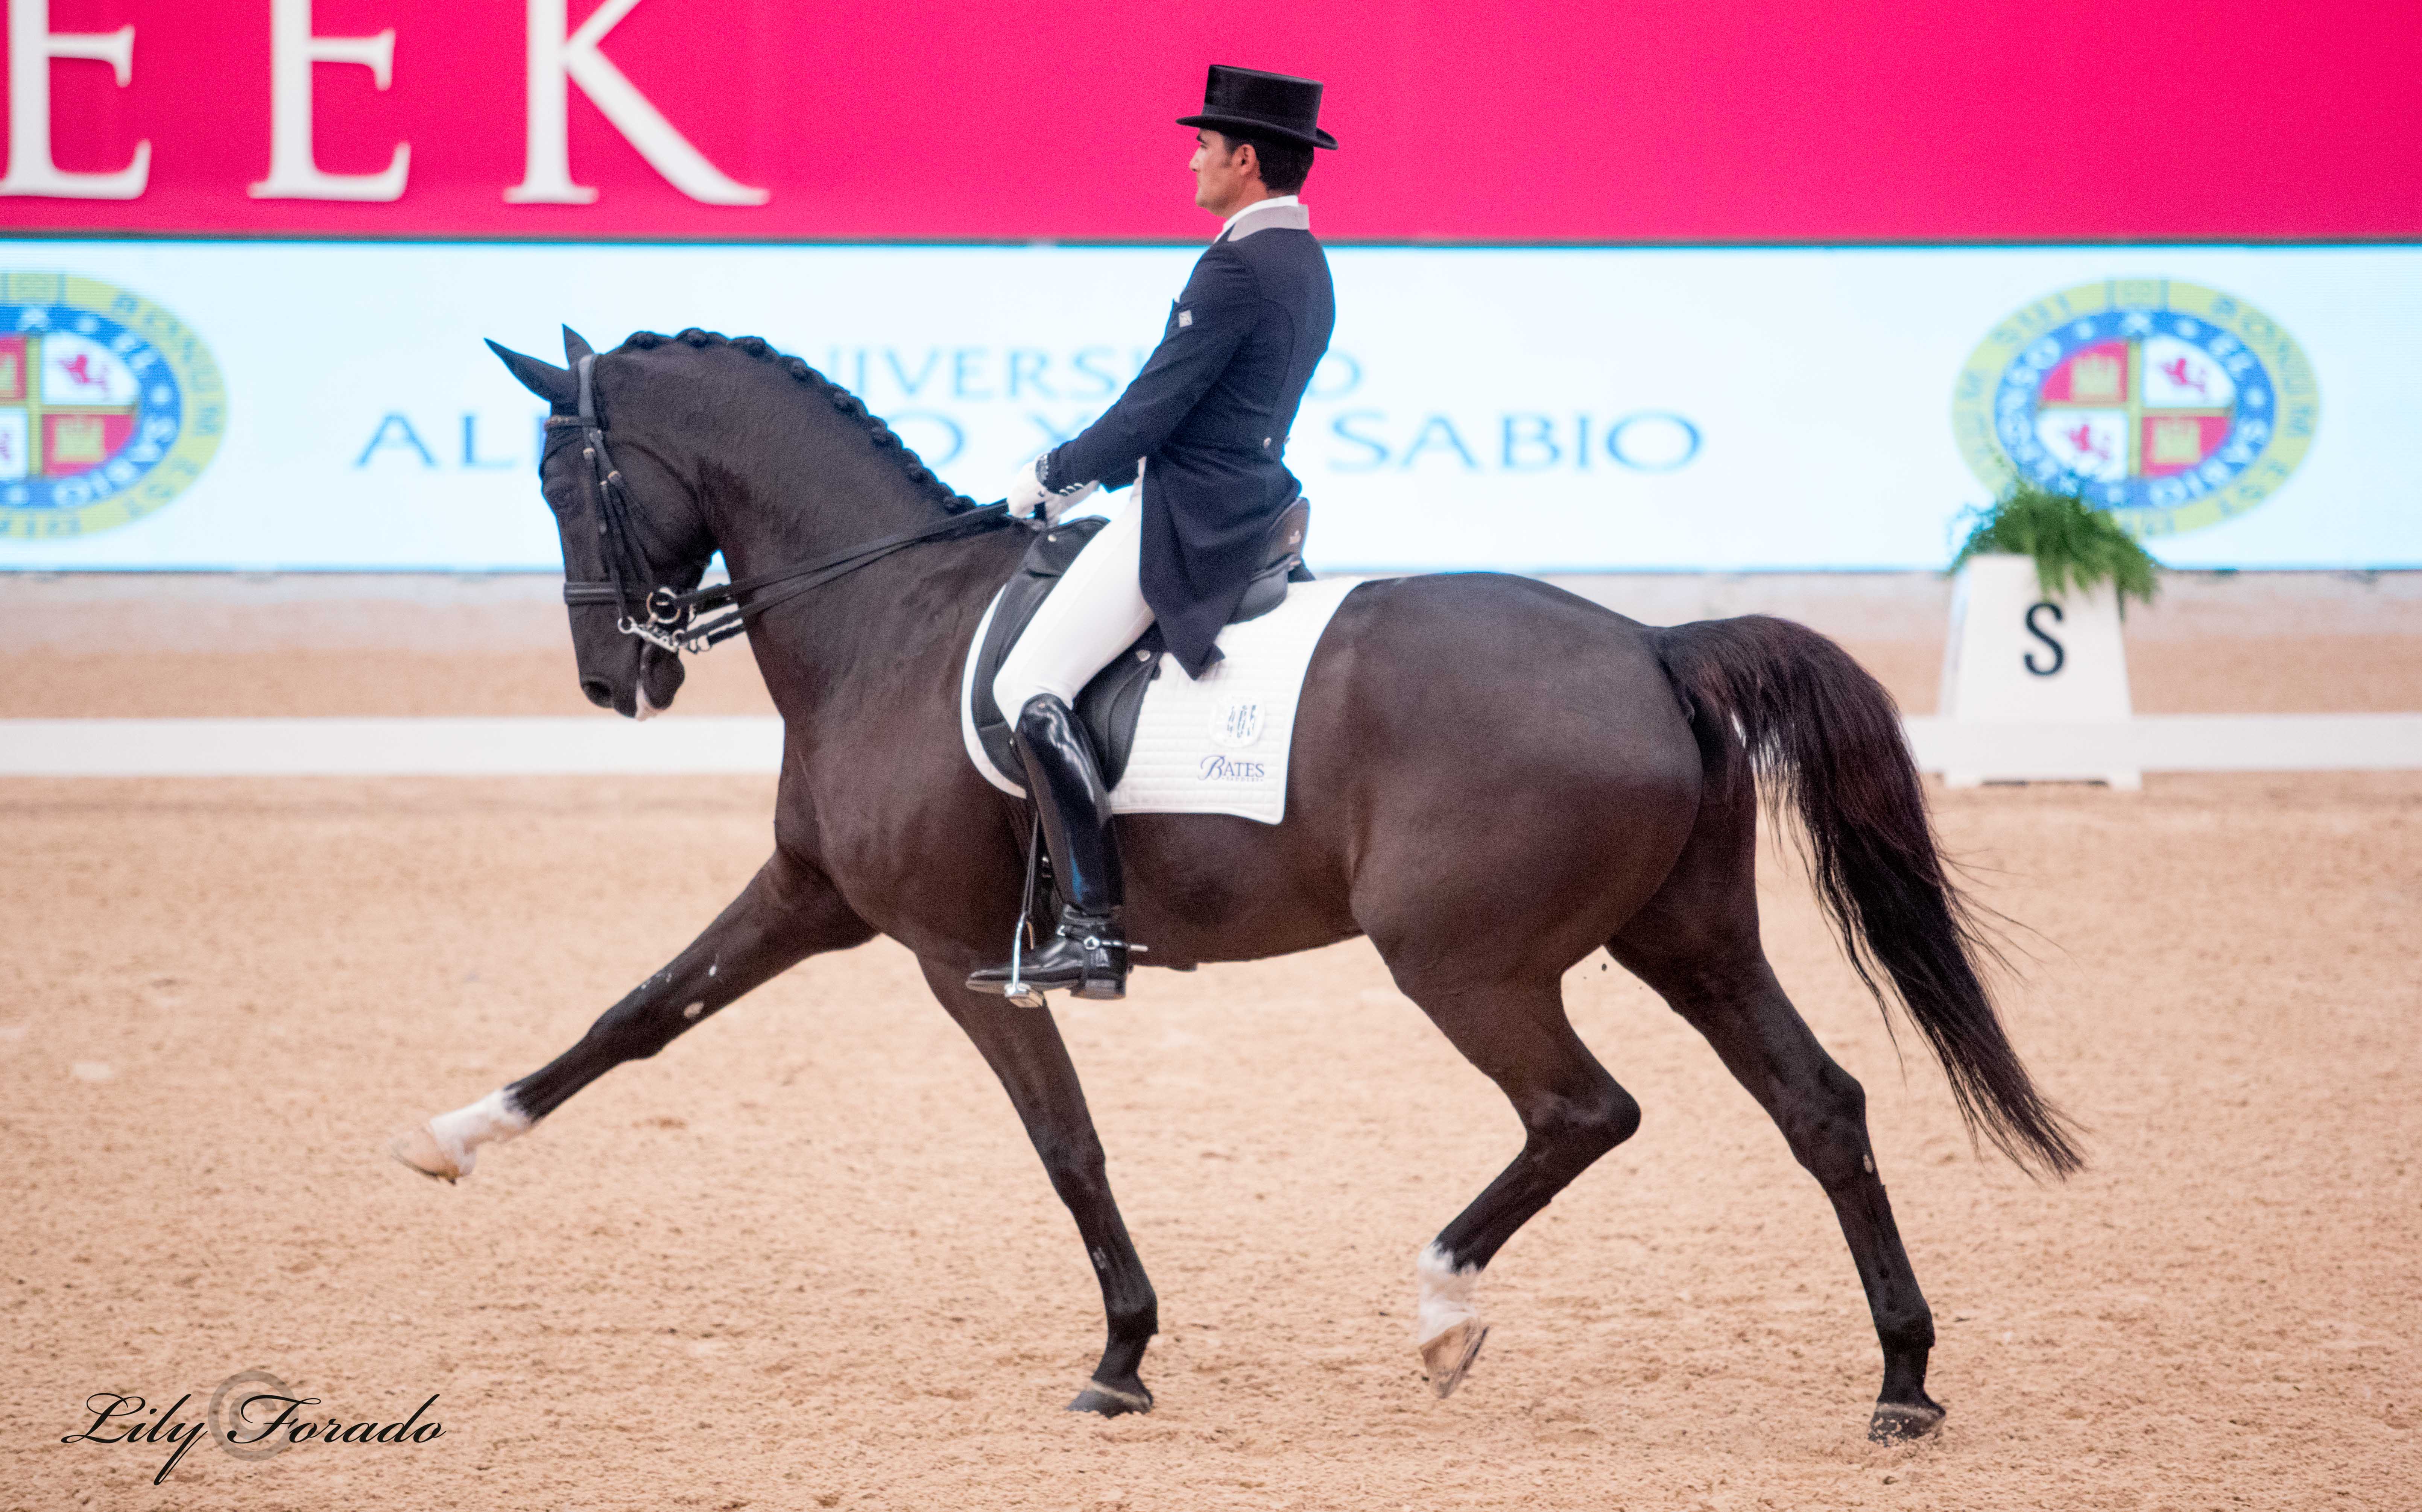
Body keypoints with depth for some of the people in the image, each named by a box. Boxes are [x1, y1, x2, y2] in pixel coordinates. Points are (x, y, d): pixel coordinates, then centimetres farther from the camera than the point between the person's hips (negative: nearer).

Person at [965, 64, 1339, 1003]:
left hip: (1188, 527, -11)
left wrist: (1051, 476, -2)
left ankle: (1095, 931, -21)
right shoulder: (1306, 266, 14)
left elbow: (1150, 411, -18)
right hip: (1247, 508, 11)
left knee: (1030, 688, -15)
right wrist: (1088, 476, 21)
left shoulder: (1236, 271, -18)